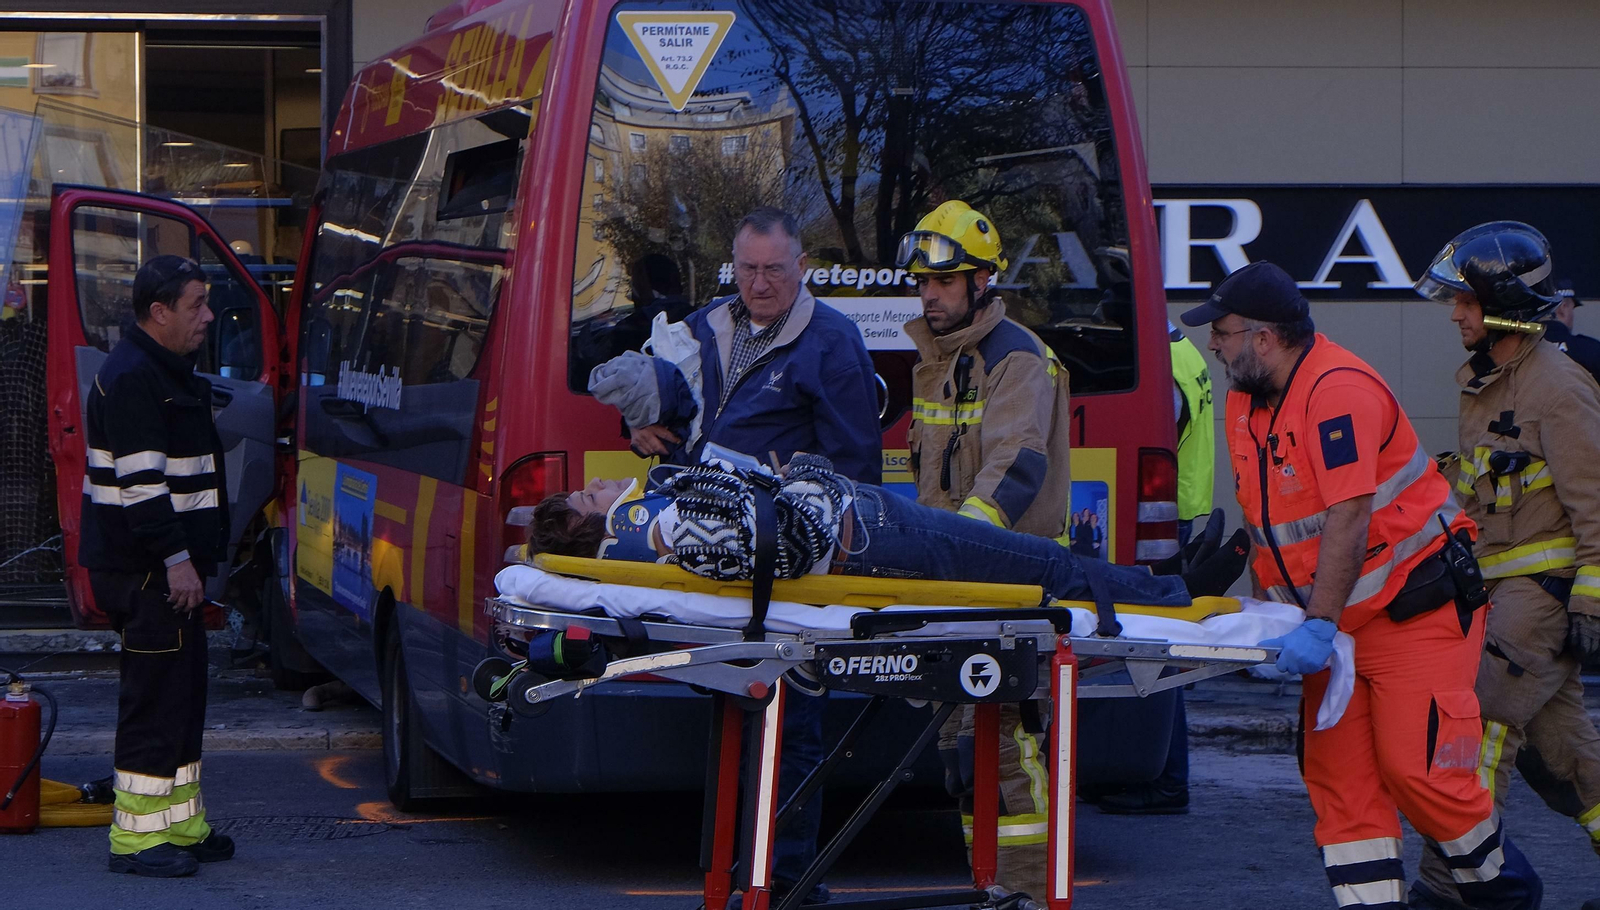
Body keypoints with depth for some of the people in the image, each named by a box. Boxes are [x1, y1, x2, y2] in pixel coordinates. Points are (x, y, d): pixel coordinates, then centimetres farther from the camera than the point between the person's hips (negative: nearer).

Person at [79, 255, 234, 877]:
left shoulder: (168, 373, 19)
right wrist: (176, 558, -23)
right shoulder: (132, 378, -16)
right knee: (156, 698, -8)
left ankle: (182, 825, 22)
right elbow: (140, 480, -22)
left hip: (164, 568, 11)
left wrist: (200, 556, 27)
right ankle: (137, 838, -4)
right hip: (146, 570, -11)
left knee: (182, 696, 15)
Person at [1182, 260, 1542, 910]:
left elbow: (1349, 519, -27)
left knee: (1417, 769, -10)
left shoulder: (1338, 390, -21)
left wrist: (1318, 627, -29)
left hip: (1417, 606, -9)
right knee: (1336, 771, 1)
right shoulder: (1245, 404, 7)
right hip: (1338, 619, 9)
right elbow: (1266, 521, 15)